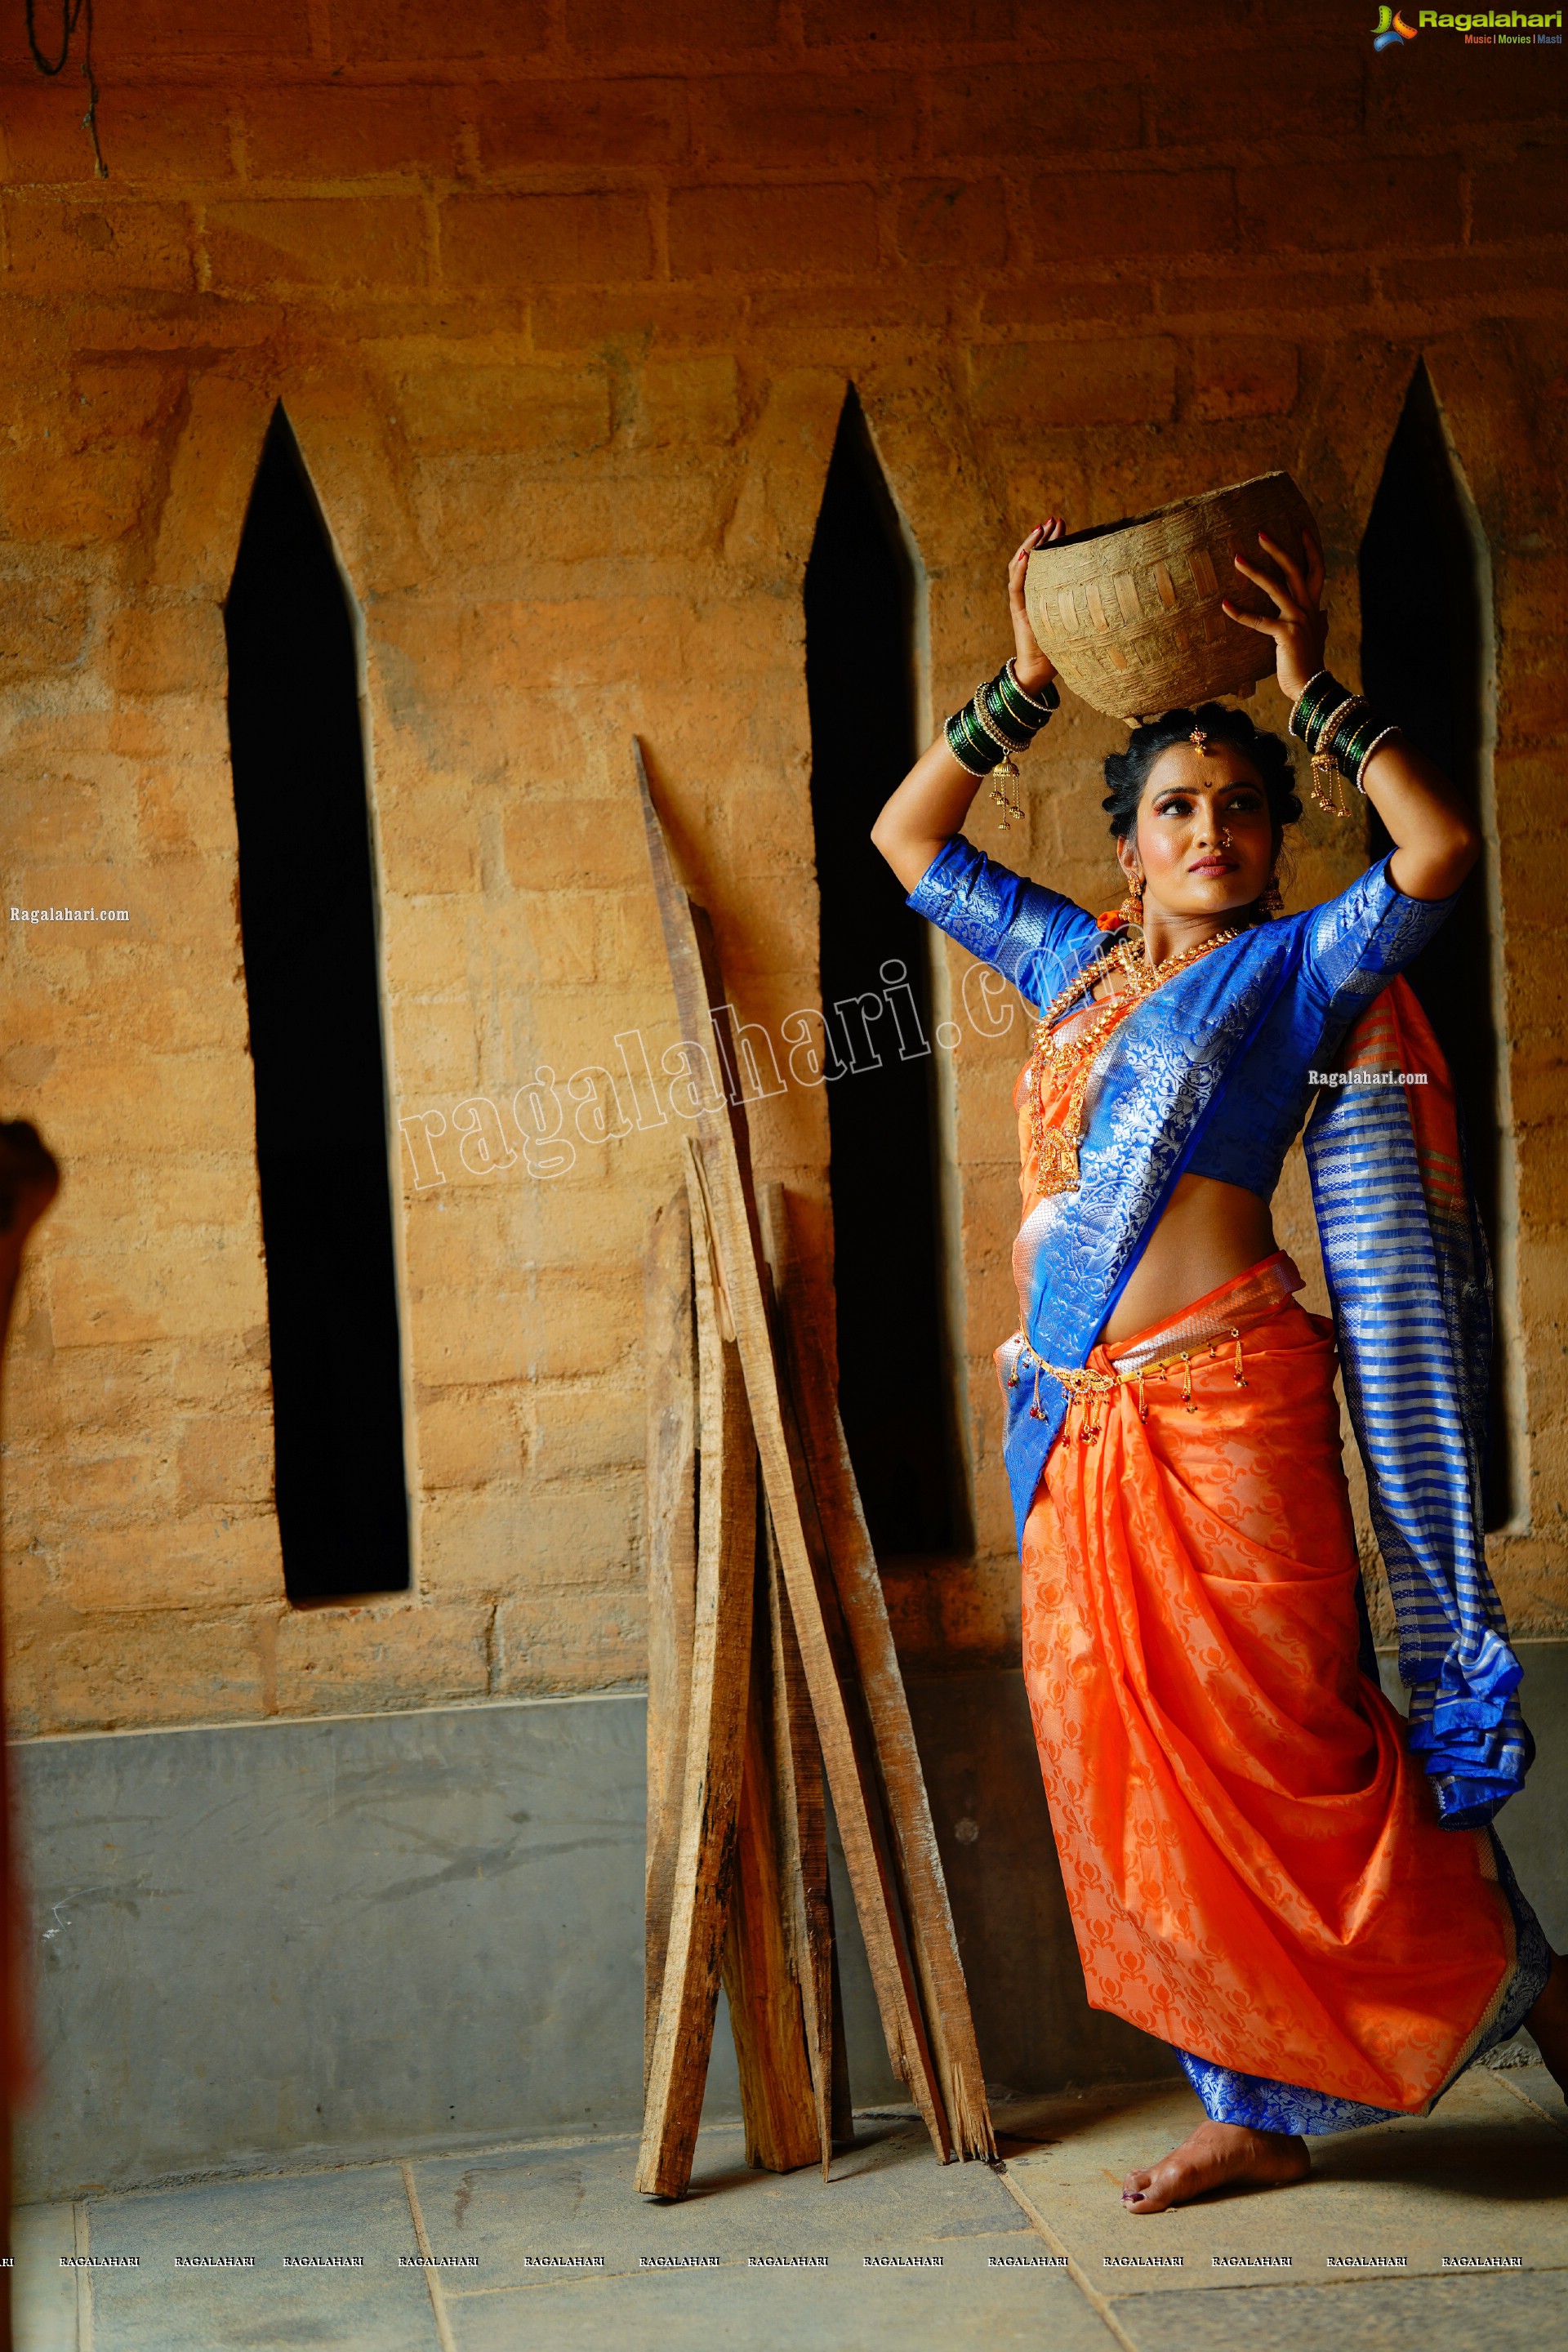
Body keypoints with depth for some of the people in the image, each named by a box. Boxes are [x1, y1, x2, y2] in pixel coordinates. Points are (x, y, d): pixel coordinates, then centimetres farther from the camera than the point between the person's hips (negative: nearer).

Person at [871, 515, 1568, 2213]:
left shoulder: (1300, 965, 2)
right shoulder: (1073, 964, 17)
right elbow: (905, 837, 23)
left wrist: (1313, 689, -8)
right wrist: (1027, 683, 15)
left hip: (1219, 1403, -6)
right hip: (1077, 1418, 6)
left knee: (1284, 1746, -4)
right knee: (1133, 1769, 7)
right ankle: (1258, 2113, 19)